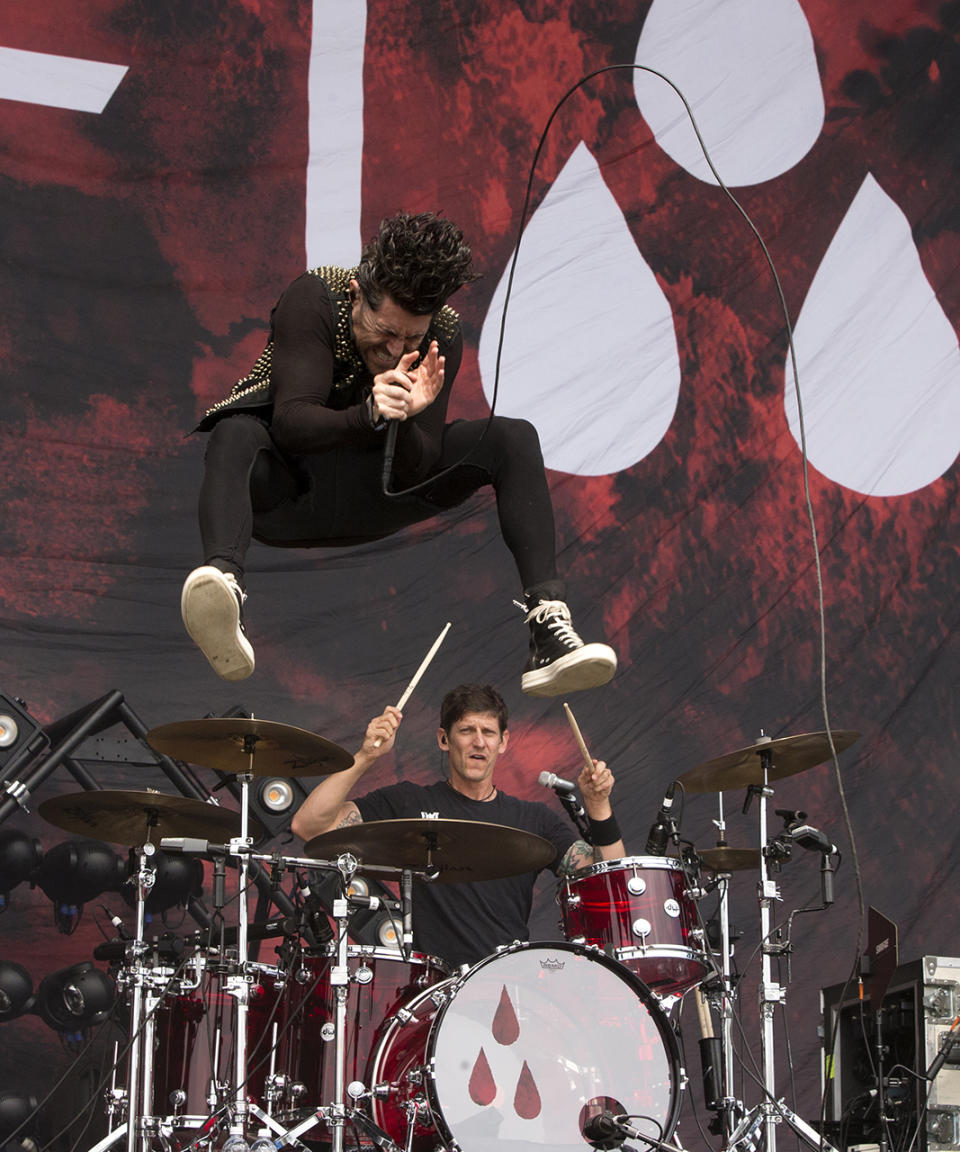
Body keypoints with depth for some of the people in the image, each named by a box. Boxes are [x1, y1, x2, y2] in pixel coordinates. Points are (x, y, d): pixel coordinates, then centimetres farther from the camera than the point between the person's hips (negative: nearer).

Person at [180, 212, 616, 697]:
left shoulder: (442, 336, -13)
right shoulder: (314, 298, -22)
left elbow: (420, 468, -18)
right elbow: (291, 422, -32)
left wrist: (403, 420, -39)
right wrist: (369, 416, -49)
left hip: (370, 494, 3)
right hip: (287, 482, -3)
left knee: (514, 439, -15)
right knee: (235, 435, -38)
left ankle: (547, 623, -30)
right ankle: (225, 579, -67)